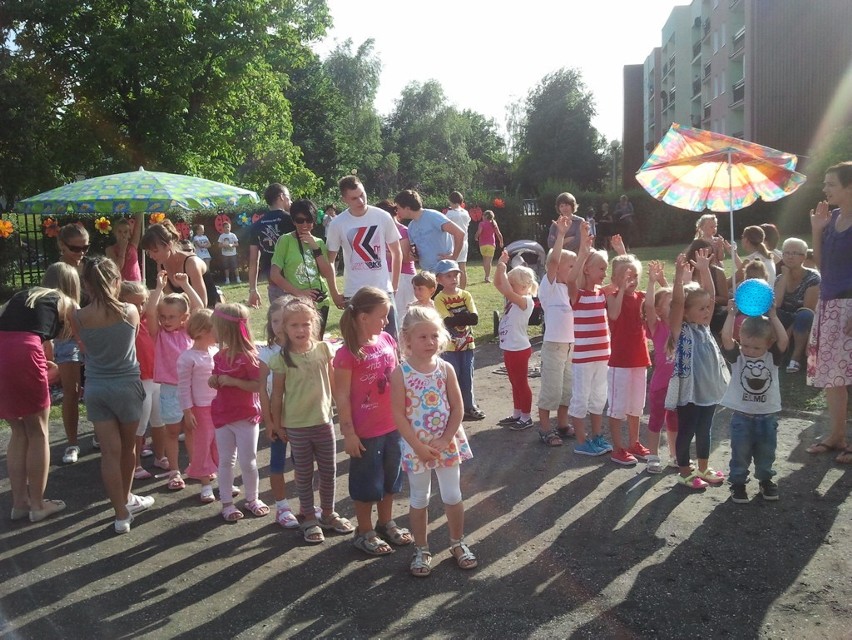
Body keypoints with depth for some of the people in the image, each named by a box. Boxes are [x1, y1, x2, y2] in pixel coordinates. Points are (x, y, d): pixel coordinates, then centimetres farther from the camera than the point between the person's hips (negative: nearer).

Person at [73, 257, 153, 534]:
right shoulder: (130, 311, -9)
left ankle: (121, 515, 7)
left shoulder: (79, 317, -7)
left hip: (95, 387, 1)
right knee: (127, 447, 18)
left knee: (110, 451, 4)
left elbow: (85, 347, 4)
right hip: (126, 385, -1)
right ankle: (126, 499, 36)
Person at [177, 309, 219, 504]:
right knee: (203, 445, 5)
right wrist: (187, 412, -14)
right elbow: (183, 387, -13)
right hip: (201, 409, -6)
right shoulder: (187, 358, -15)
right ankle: (206, 484, 18)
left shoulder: (216, 352, 3)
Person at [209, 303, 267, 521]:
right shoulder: (220, 355, 3)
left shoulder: (248, 356, -18)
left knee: (248, 462, 6)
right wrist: (214, 381, -4)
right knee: (226, 461, 12)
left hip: (246, 417, -6)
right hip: (223, 415, 6)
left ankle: (252, 499, 25)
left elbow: (259, 385, -22)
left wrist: (233, 381, -28)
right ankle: (227, 503, 23)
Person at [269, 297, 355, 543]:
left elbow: (333, 383, 4)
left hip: (323, 421, 3)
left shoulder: (324, 349, -5)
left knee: (328, 471, 14)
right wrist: (276, 424, 1)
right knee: (304, 474, 12)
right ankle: (309, 518, 26)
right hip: (296, 426, -2)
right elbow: (277, 394, -4)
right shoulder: (282, 359, -11)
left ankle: (328, 514, 33)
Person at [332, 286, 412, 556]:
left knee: (391, 477, 21)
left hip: (392, 425, 6)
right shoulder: (348, 353, -20)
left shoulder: (387, 340, -1)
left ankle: (386, 523, 41)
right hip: (365, 431, -6)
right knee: (367, 482, 11)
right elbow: (342, 397, -16)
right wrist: (348, 432, -14)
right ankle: (364, 532, 29)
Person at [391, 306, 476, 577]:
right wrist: (418, 445, -16)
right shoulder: (400, 373, -13)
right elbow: (399, 415, -13)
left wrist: (445, 440, -12)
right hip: (415, 445, -2)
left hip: (447, 443, 2)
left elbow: (457, 408, -3)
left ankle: (458, 543, 32)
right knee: (419, 499, 12)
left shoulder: (445, 369, -5)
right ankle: (421, 549, 28)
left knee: (453, 496, 12)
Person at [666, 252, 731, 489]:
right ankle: (685, 473, 17)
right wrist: (679, 275, -34)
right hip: (689, 390, -6)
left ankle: (703, 468, 32)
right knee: (686, 431, 5)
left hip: (709, 388, 7)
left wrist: (705, 270, -4)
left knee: (704, 430, 18)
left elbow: (710, 295, 3)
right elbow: (677, 302, -25)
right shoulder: (680, 330, -12)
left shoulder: (705, 326, 5)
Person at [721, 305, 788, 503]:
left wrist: (772, 316, -19)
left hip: (768, 415, 2)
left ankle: (765, 480, 34)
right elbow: (726, 337, -21)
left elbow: (784, 340, -20)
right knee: (740, 452, 6)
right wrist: (732, 313, -20)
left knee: (766, 452, 15)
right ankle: (737, 482, 20)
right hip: (742, 415, -2)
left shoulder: (772, 357, -3)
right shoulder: (737, 356, -7)